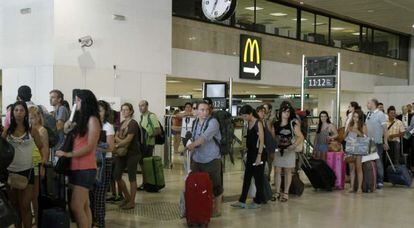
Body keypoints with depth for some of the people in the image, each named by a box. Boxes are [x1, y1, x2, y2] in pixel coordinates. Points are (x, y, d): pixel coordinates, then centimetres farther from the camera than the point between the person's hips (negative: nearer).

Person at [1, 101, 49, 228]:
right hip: (10, 172, 3)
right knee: (14, 206, 15)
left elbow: (42, 147, 2)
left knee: (25, 206, -3)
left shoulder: (32, 130, -1)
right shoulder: (7, 131, 4)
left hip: (27, 171, -3)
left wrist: (44, 163, -8)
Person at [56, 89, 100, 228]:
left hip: (85, 169, -8)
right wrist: (67, 131, 4)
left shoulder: (92, 120, -7)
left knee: (76, 206, -13)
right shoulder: (79, 120, 16)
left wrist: (68, 154, -17)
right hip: (76, 167, 8)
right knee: (84, 206, 9)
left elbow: (89, 147, -14)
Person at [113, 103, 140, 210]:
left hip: (132, 154, -8)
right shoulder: (122, 123, 13)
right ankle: (127, 197, 23)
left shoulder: (133, 124, -11)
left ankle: (132, 202, 9)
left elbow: (128, 139, -18)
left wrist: (116, 146, -11)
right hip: (122, 153, 8)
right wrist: (121, 141, -13)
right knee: (117, 175, 6)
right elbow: (116, 136, 7)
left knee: (131, 178, 0)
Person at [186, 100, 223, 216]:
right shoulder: (196, 123, 11)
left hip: (212, 159, -6)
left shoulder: (213, 122, -11)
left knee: (215, 185, 4)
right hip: (197, 159, 6)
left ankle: (217, 209, 18)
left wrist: (193, 144, -38)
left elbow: (206, 136, -27)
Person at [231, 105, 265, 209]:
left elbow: (262, 140, -15)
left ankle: (258, 201, 14)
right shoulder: (249, 123, 10)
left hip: (258, 153, -8)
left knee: (258, 177, 3)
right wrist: (247, 153, 13)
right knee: (247, 177, 8)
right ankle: (242, 201, 12)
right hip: (250, 153, 8)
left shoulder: (258, 123, -12)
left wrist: (259, 155, -19)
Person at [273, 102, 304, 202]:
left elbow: (300, 137, -6)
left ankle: (286, 193, 11)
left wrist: (293, 145, -21)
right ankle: (277, 192, 10)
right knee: (277, 171, 2)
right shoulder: (276, 124, 6)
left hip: (288, 150, -3)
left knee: (287, 171, 4)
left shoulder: (293, 124, -3)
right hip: (278, 150, 3)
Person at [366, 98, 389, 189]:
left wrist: (385, 142, -12)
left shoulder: (380, 114, -8)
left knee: (378, 161, 0)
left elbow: (385, 129, -9)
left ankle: (380, 181, 9)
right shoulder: (368, 114, 9)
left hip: (377, 142, -6)